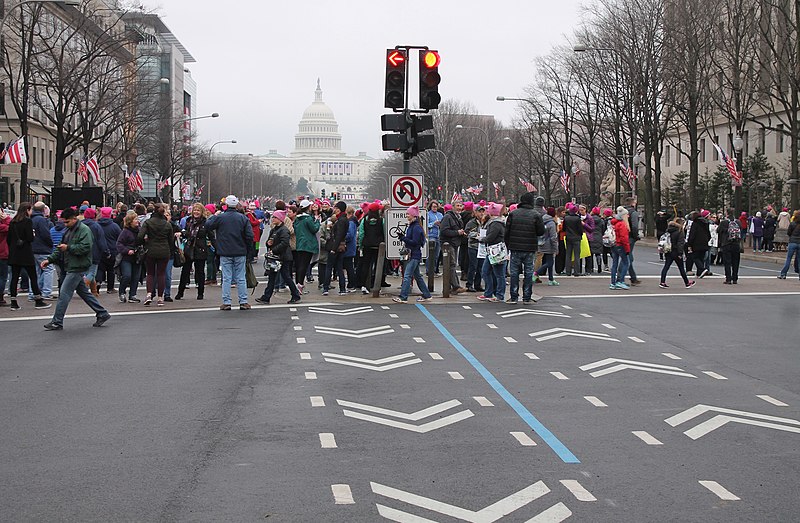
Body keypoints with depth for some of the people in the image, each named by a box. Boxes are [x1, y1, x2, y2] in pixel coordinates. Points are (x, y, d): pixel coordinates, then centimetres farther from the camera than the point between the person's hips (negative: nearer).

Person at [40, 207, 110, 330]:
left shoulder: (84, 230, -14)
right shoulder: (69, 230, 17)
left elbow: (85, 247, -24)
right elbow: (60, 249, 20)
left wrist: (68, 247, -21)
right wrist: (49, 259, 9)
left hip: (78, 268, -10)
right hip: (73, 267, 10)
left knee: (64, 293, -7)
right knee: (84, 292, 15)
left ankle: (57, 322, -2)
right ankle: (102, 314, 22)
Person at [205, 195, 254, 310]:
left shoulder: (219, 217, -8)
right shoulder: (243, 218, -2)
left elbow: (207, 226, 2)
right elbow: (249, 235, -5)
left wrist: (213, 216, 15)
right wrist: (247, 248, 9)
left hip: (225, 253, -1)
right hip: (240, 253, 1)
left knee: (226, 278, 3)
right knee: (241, 278, 6)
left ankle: (226, 303, 2)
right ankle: (243, 302, 6)